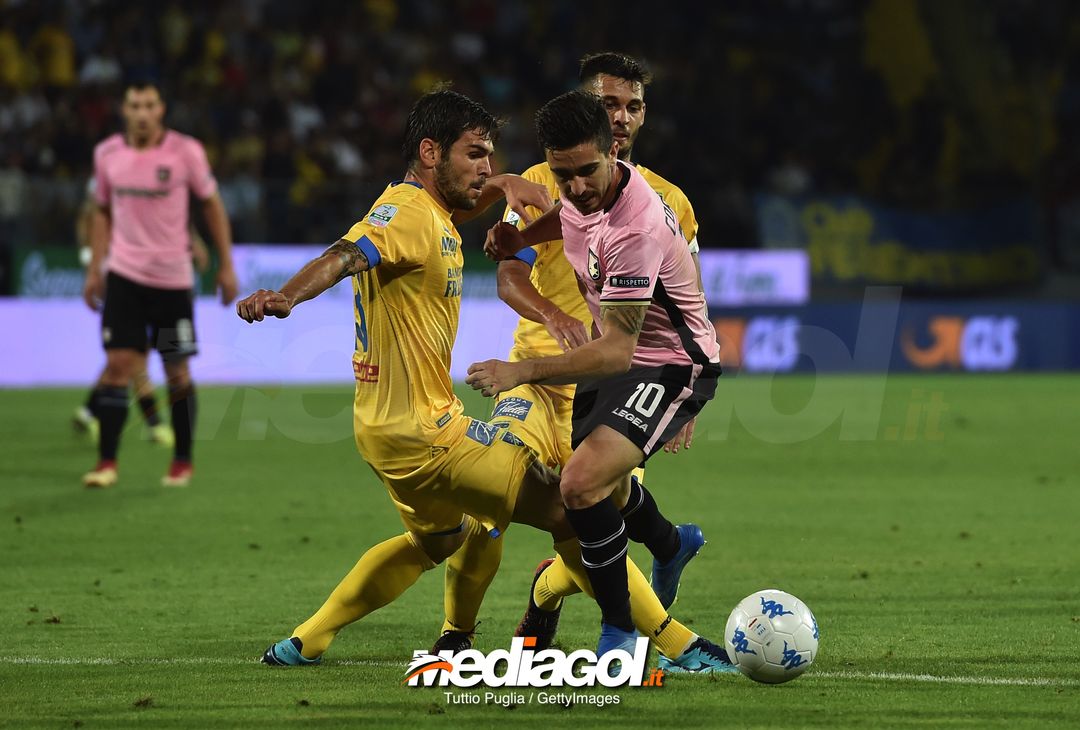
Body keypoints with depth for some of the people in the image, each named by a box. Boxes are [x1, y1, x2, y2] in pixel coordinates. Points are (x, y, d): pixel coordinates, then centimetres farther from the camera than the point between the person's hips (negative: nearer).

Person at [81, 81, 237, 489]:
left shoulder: (185, 152, -7)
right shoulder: (107, 154, 2)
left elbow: (212, 205, 3)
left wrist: (226, 266, 1)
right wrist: (94, 269, 10)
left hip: (173, 276, -1)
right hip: (124, 274, 1)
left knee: (177, 372, 2)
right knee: (118, 364, -8)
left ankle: (182, 463, 16)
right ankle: (107, 463, -4)